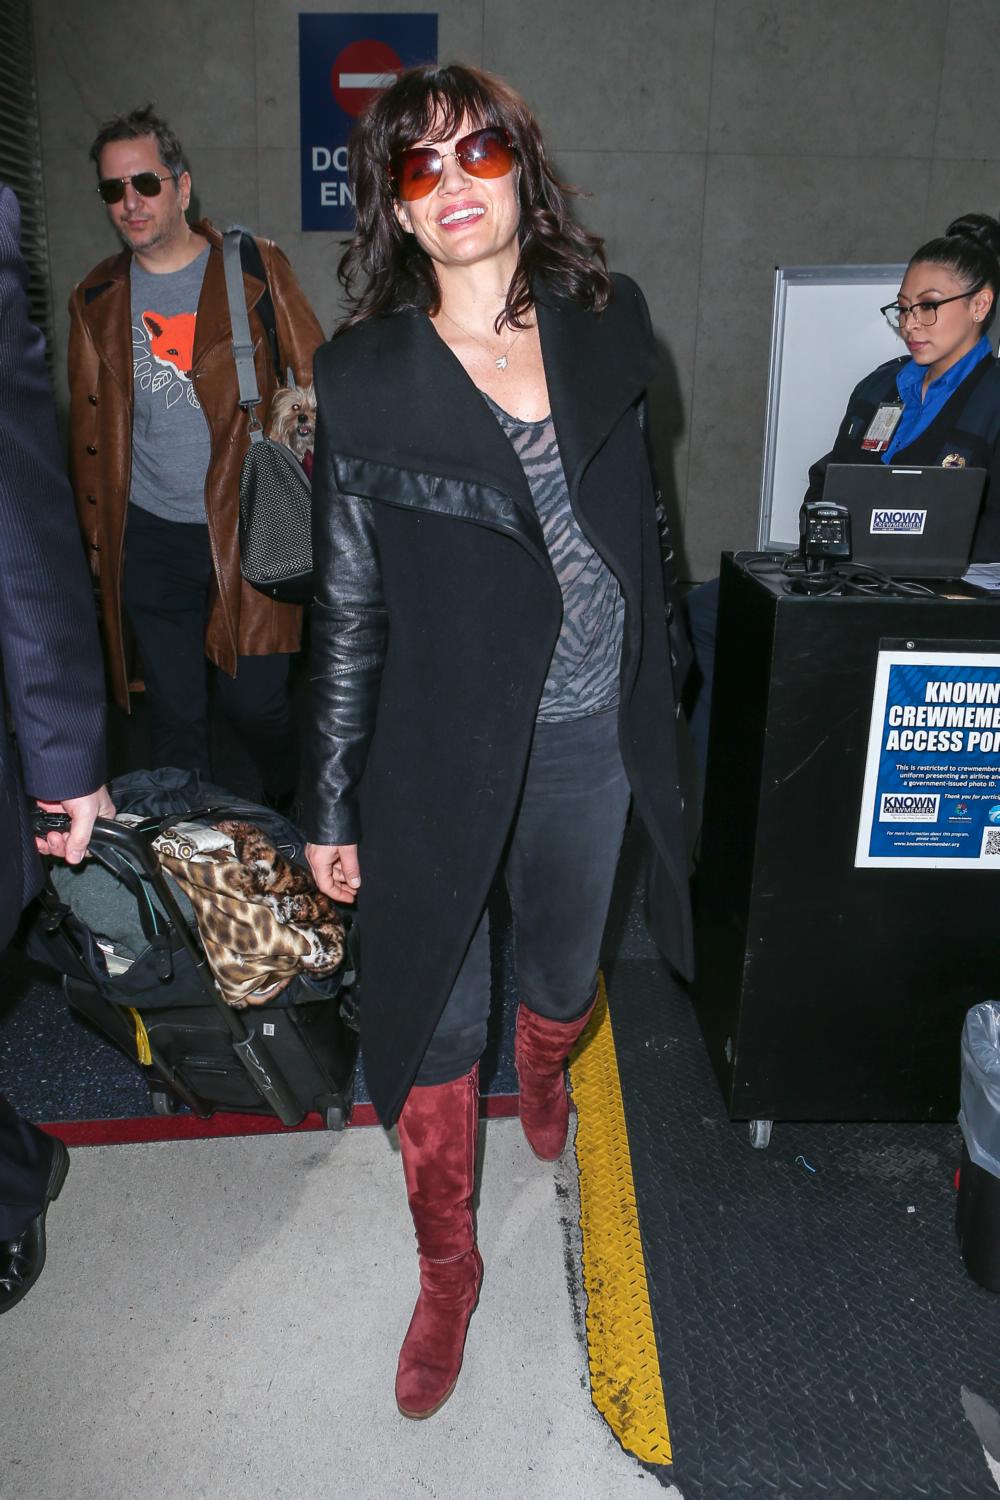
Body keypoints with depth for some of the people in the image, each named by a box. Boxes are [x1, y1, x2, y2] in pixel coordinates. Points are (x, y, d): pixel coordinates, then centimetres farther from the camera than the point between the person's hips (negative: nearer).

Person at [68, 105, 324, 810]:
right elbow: (89, 428, 16)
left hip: (248, 529, -3)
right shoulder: (97, 300, 10)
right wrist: (97, 535, 11)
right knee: (176, 715, 10)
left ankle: (298, 823, 30)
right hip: (151, 539, 3)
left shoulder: (255, 268, 0)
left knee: (257, 702, 1)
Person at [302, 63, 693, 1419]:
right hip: (441, 745, -2)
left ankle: (544, 1086, 60)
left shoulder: (607, 328, 1)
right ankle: (447, 1266, 32)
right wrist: (331, 806, -2)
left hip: (589, 732, 3)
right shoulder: (365, 377, -7)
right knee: (436, 1011, 7)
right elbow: (348, 606, -4)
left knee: (565, 970, 22)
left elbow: (640, 527, 10)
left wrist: (658, 705, 12)